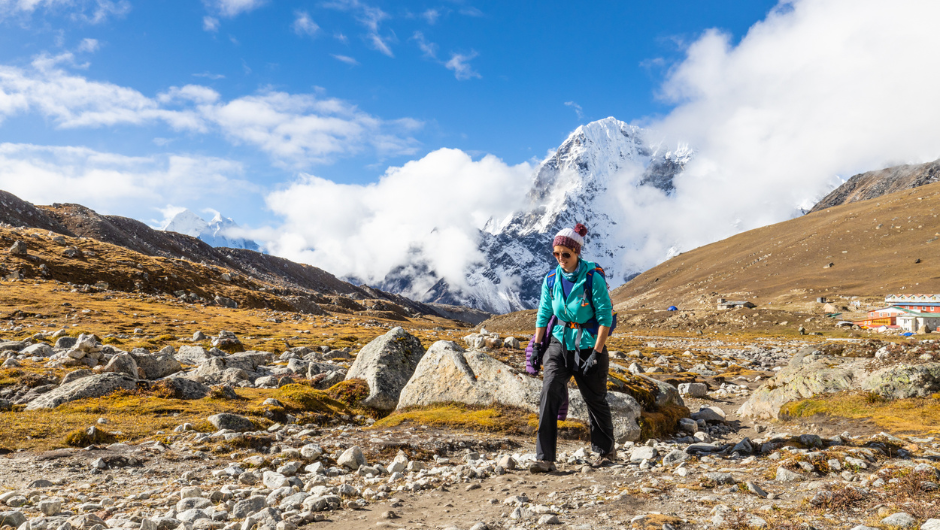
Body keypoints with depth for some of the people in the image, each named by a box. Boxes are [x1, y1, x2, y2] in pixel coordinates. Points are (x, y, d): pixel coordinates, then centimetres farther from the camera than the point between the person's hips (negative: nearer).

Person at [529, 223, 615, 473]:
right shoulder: (551, 280, -1)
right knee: (549, 393, -16)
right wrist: (537, 346, 5)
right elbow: (543, 314, 9)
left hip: (588, 344, -3)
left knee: (595, 399, 11)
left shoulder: (593, 277, -14)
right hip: (559, 342, 3)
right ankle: (545, 458, -12)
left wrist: (597, 353, -17)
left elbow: (605, 317, -13)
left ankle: (606, 450, 36)